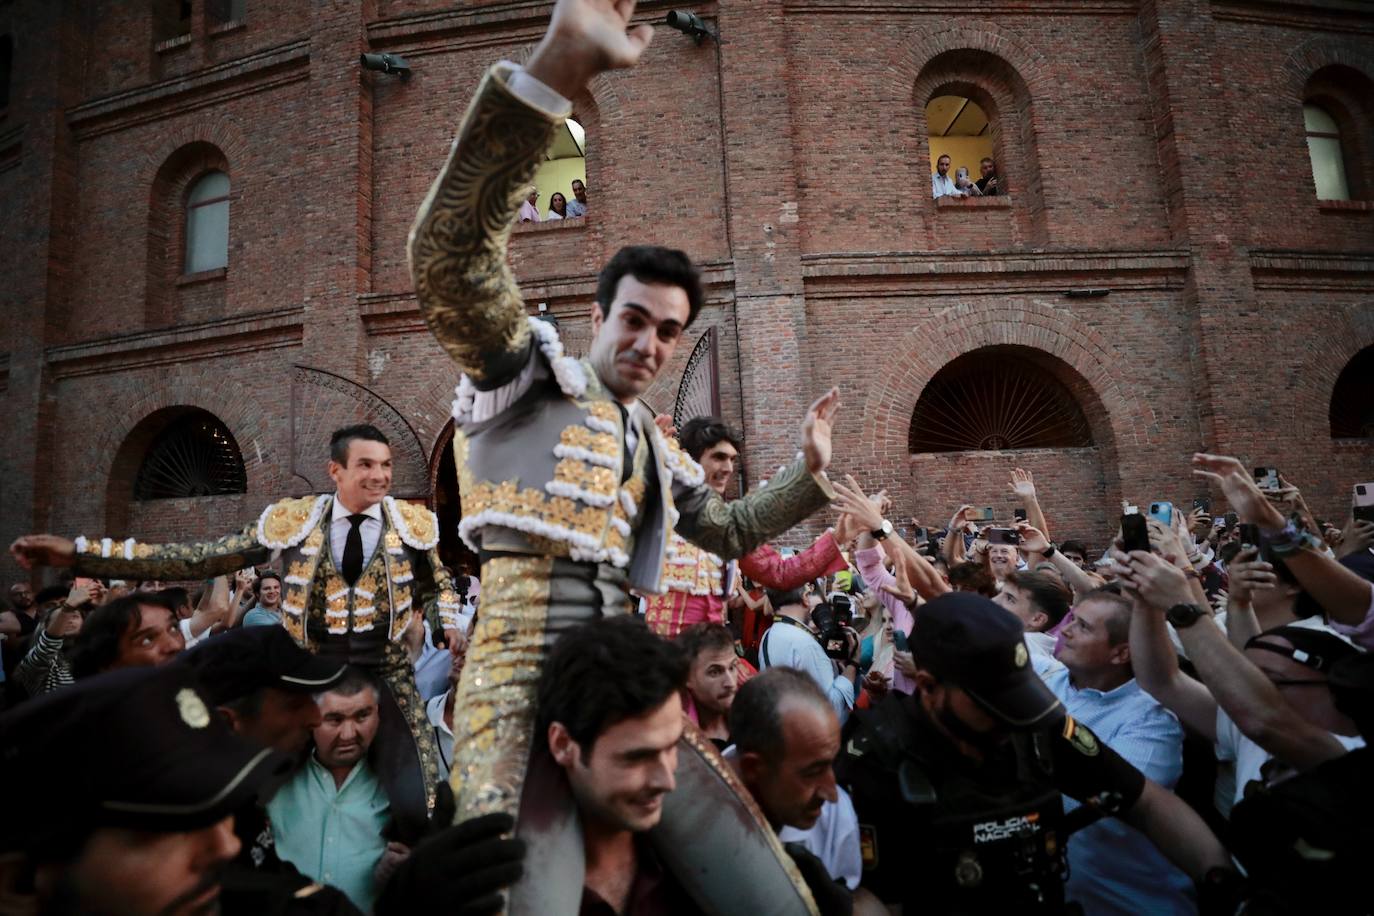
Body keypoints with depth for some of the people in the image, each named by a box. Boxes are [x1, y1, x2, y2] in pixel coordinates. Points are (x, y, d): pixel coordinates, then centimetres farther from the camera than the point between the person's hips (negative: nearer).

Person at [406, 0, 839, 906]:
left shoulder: (653, 447, 21)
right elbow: (449, 254, -17)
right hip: (524, 685, -6)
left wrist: (809, 469, 24)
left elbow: (728, 531, 35)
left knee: (761, 876, 4)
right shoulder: (532, 370, 2)